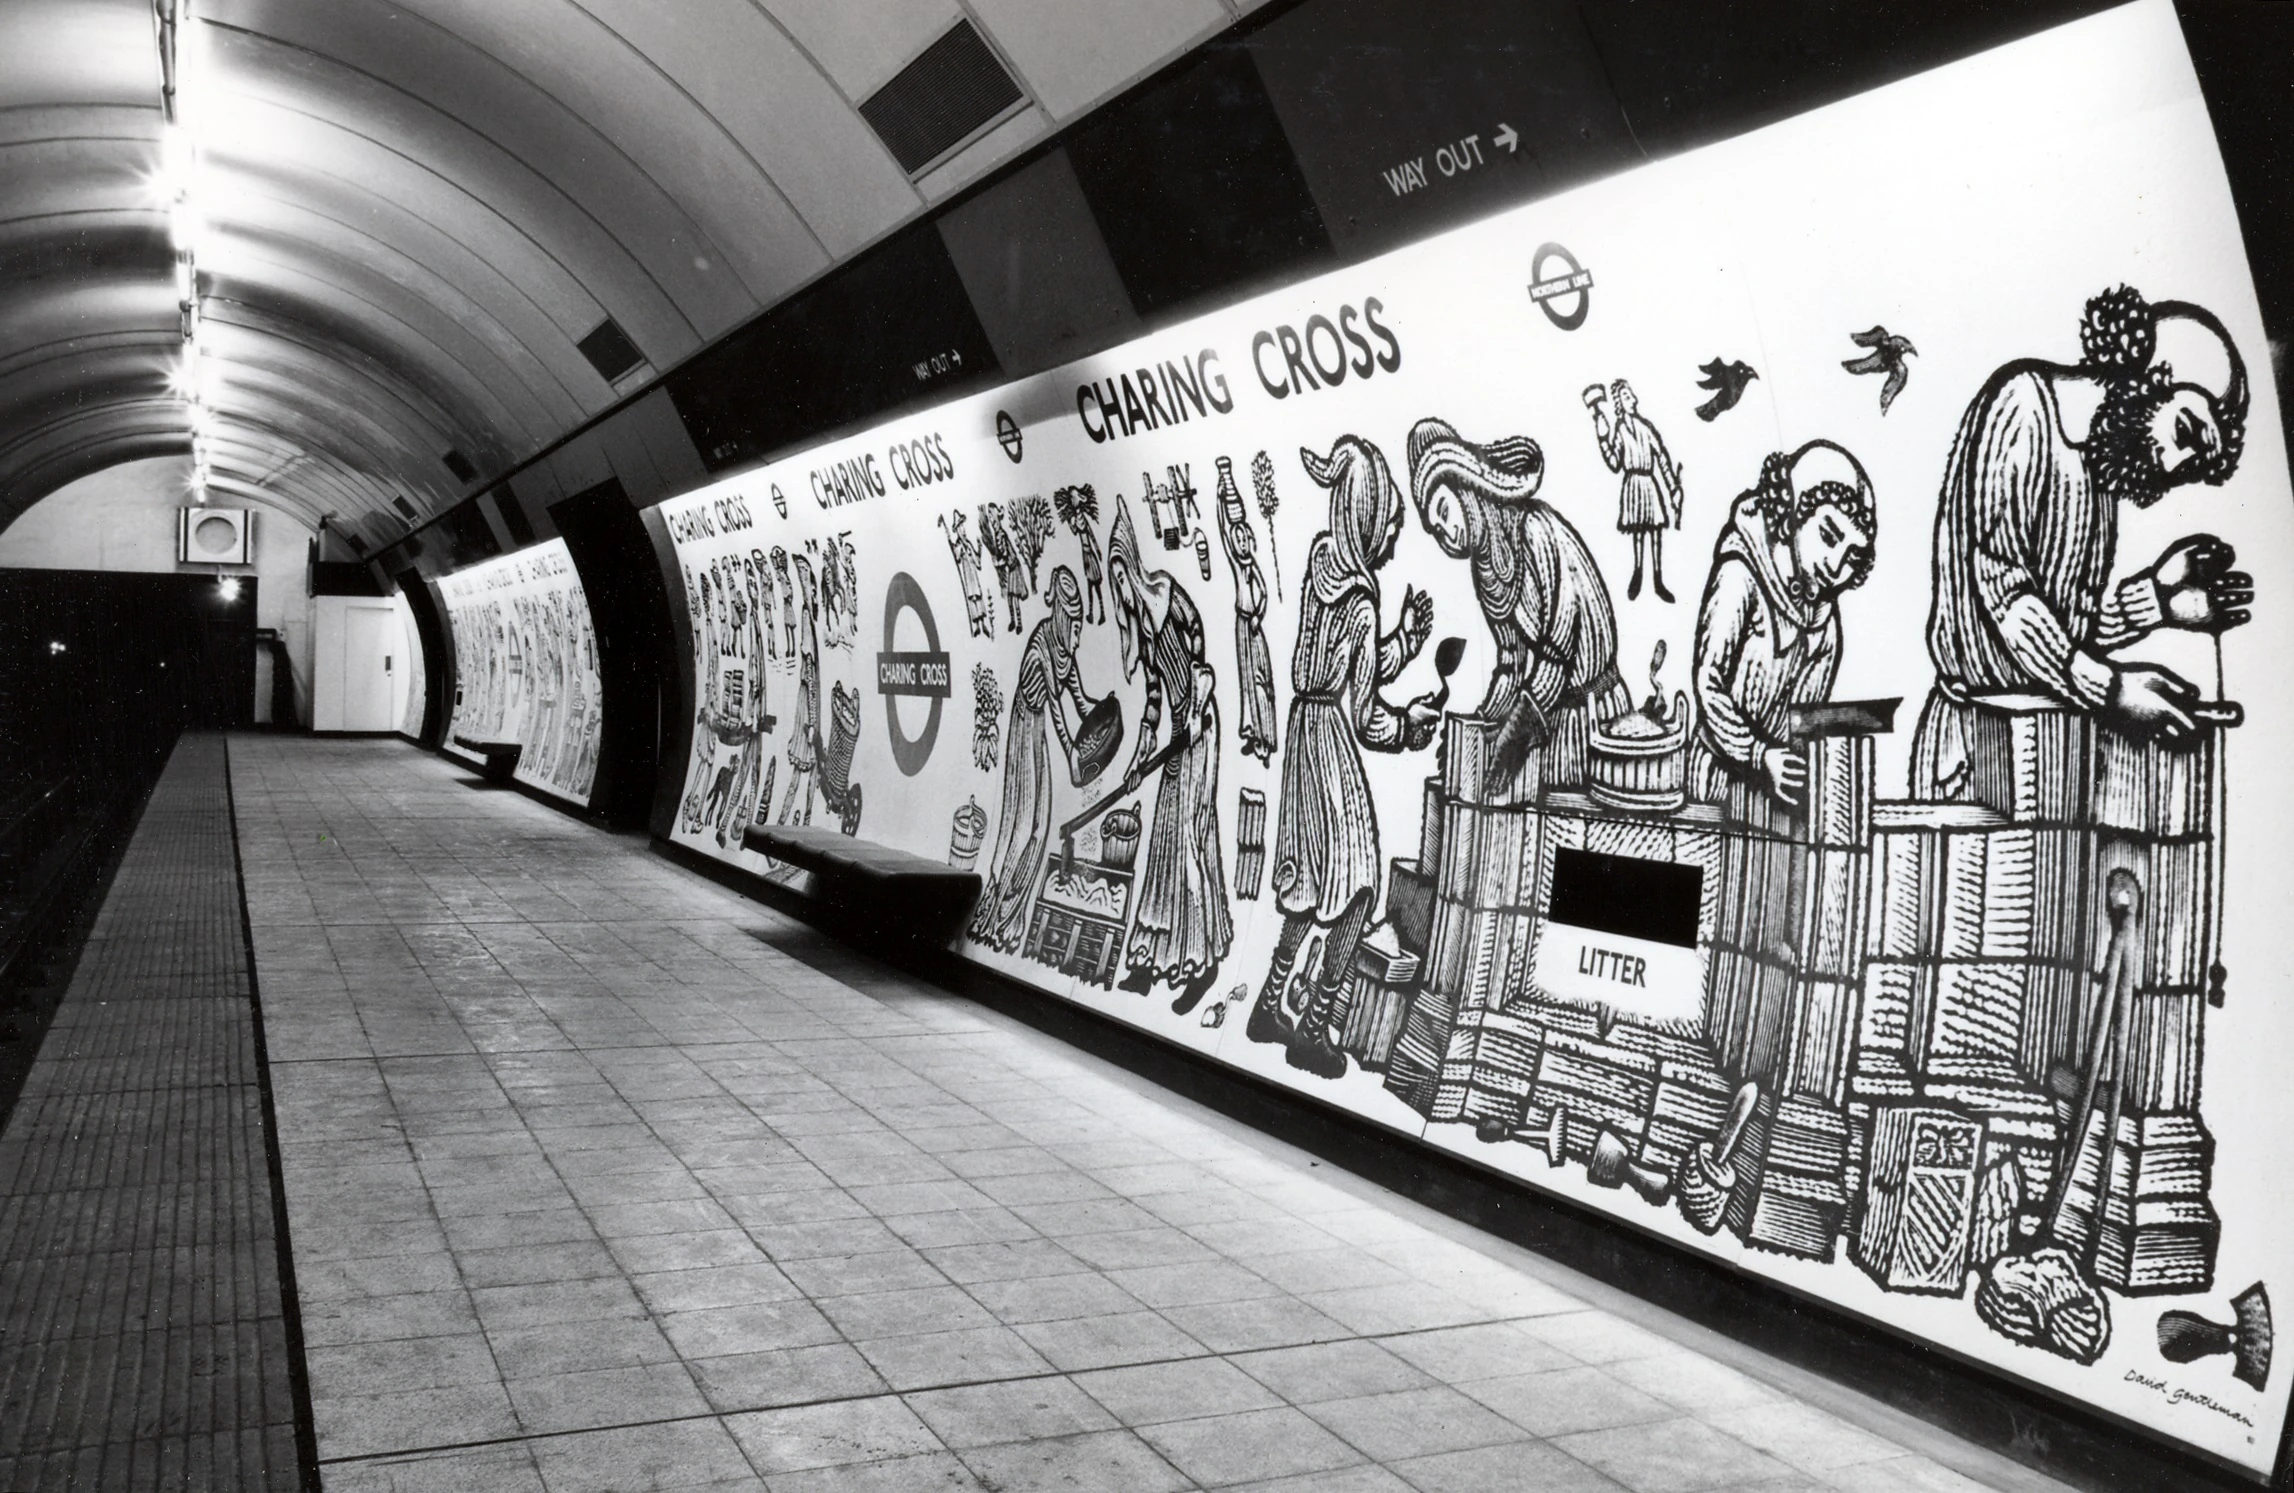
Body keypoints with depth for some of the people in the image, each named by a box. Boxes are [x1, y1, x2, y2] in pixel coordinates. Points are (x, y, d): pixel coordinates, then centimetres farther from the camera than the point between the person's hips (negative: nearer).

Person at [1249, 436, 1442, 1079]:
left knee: (1312, 884, 20)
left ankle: (1270, 1006, 28)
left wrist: (1408, 636, 10)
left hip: (1307, 730, 9)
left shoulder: (1322, 561, 3)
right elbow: (1366, 718, -17)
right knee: (1354, 891, 1)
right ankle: (1313, 1031, 7)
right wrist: (1414, 722, -1)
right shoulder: (1362, 604, -21)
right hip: (1334, 743, -8)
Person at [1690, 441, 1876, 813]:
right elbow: (1708, 685, -17)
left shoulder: (1826, 615, 7)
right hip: (1723, 778, -5)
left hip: (1778, 783, 6)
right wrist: (1760, 757, -24)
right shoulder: (1741, 577, -12)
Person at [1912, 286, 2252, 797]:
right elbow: (1997, 581, -17)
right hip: (1978, 729, -7)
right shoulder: (2023, 402, -8)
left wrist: (2156, 601, 4)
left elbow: (2070, 623, 17)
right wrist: (2108, 688, -19)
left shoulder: (2103, 471, 14)